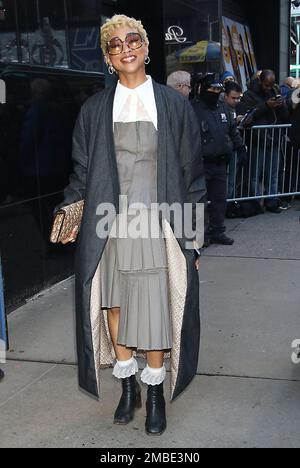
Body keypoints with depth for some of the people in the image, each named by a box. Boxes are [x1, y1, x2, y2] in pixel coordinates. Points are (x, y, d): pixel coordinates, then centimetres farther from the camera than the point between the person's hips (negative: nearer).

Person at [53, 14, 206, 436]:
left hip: (158, 225, -2)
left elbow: (192, 174, 4)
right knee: (114, 306, 7)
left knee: (155, 310, -1)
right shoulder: (95, 110, 8)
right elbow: (82, 171, 10)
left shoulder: (174, 105, 4)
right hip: (109, 226, 2)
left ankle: (155, 394, 18)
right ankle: (127, 387, 26)